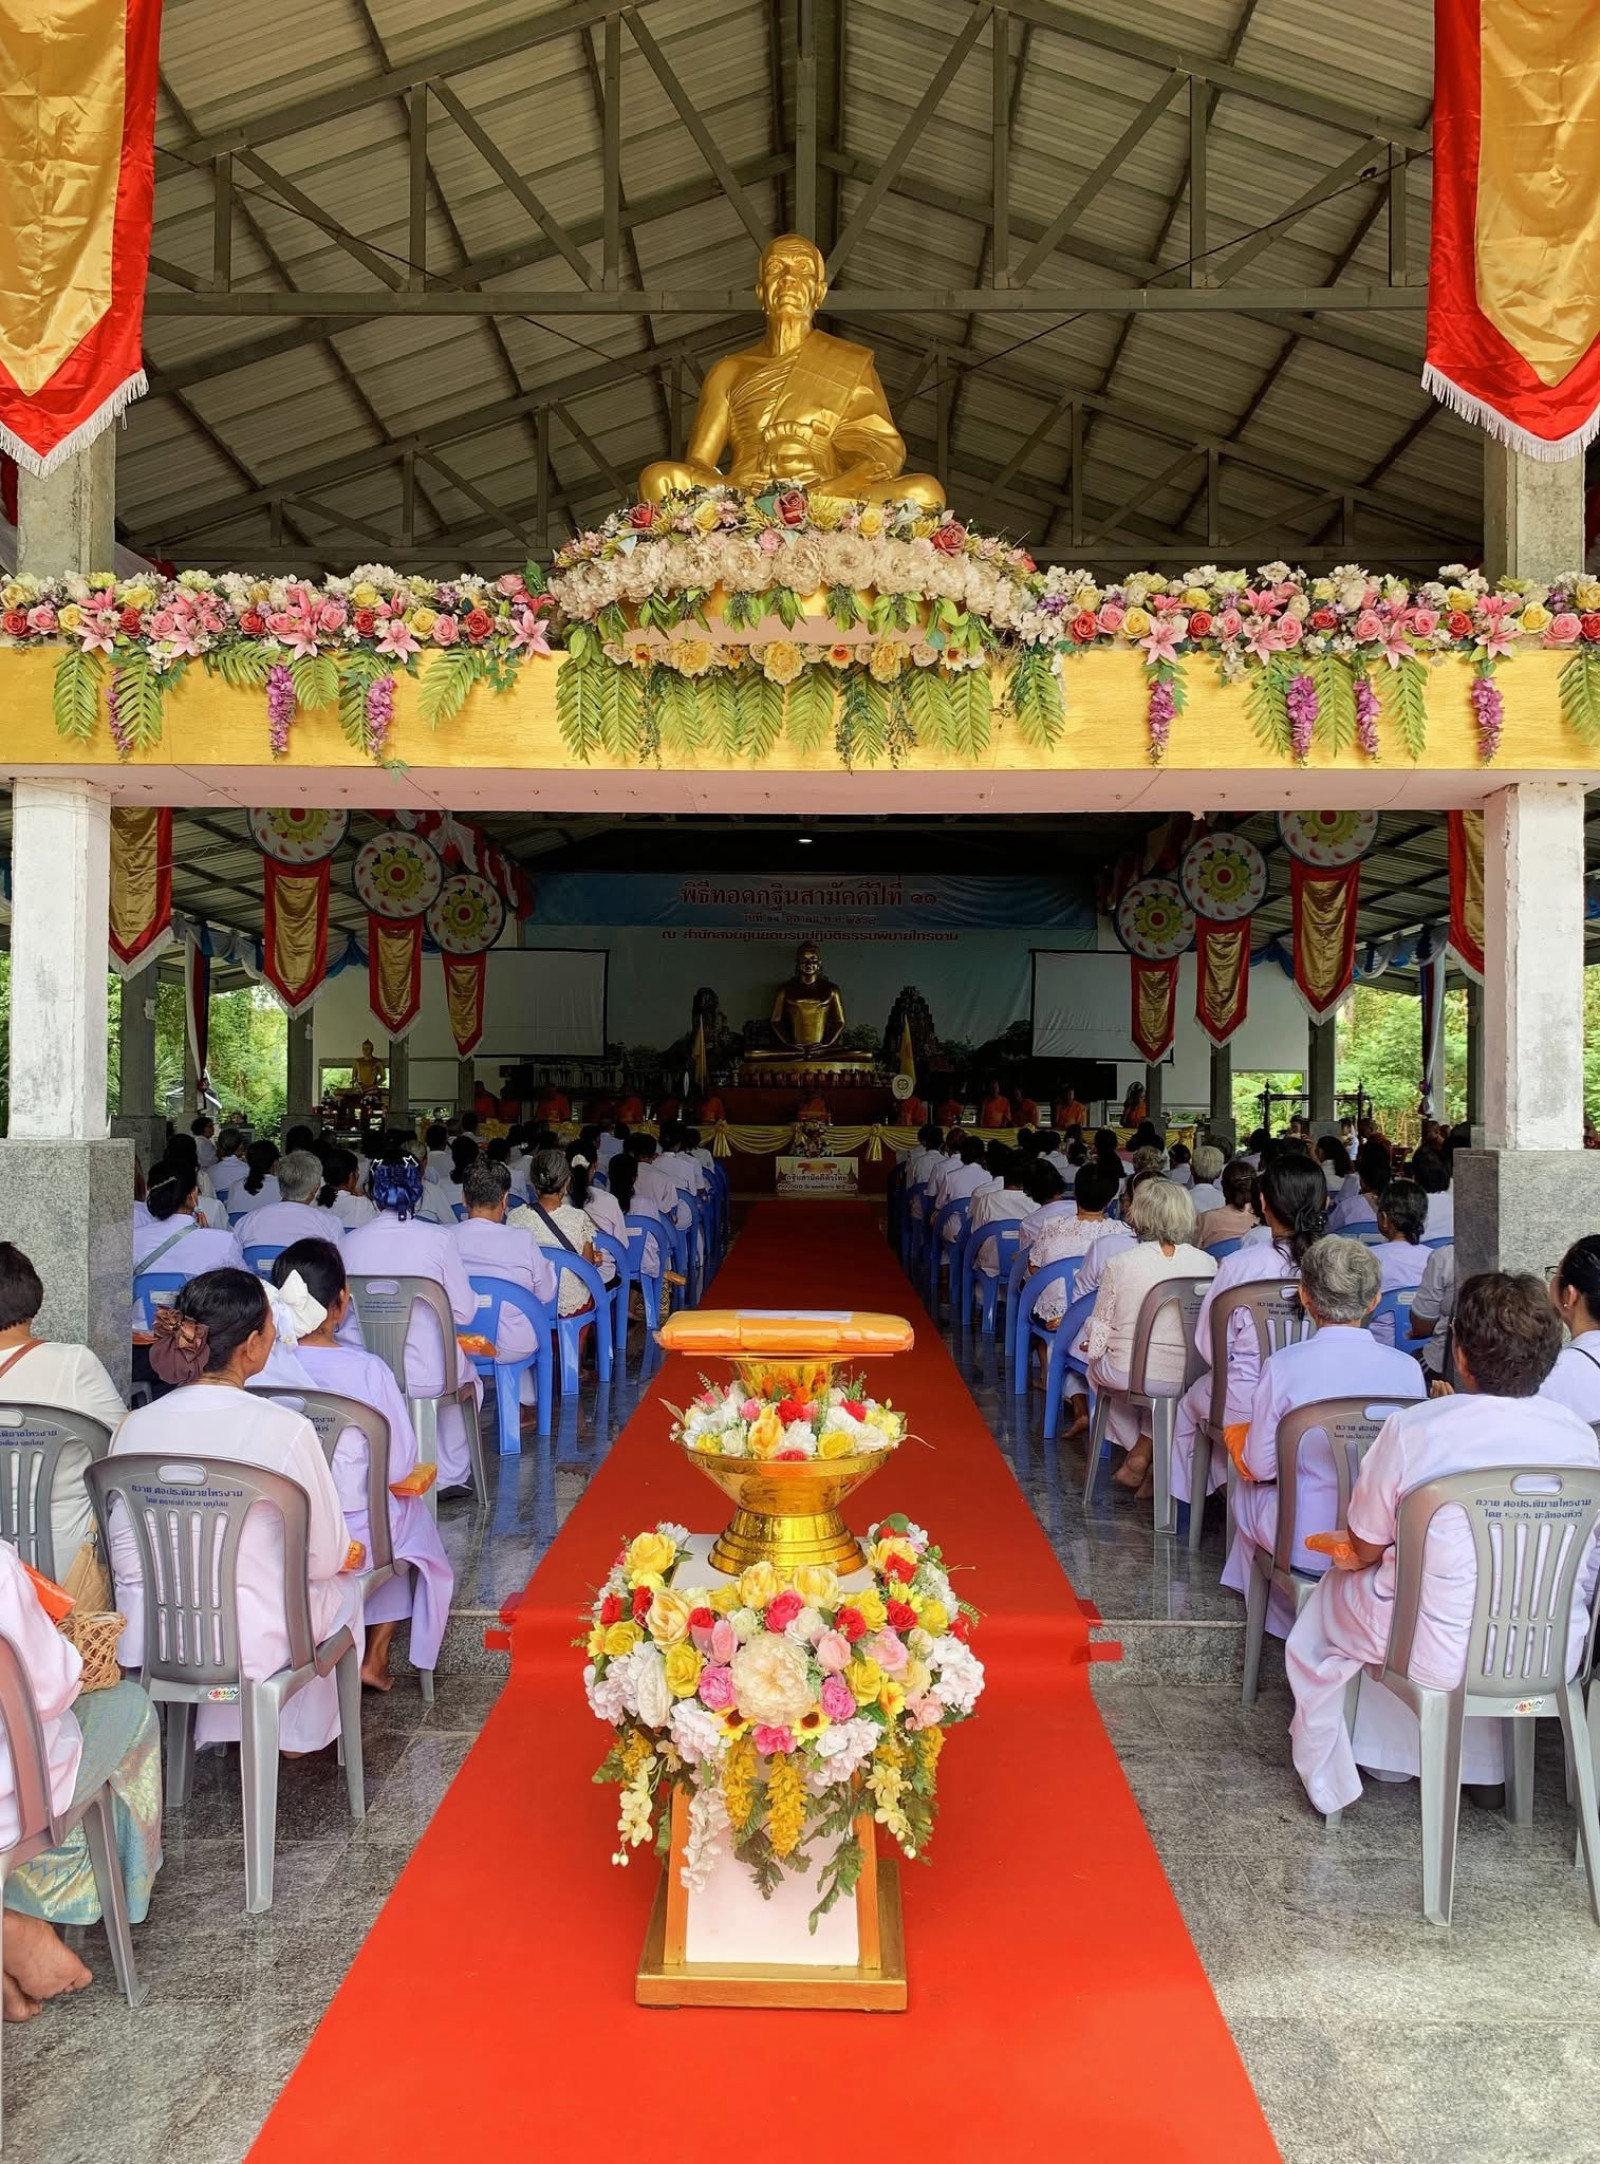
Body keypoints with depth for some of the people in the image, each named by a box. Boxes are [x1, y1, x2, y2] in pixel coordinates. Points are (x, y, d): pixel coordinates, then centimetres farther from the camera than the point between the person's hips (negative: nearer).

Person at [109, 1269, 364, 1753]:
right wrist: (345, 1554, 12)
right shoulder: (285, 1430, -21)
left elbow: (125, 1558, 3)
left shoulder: (135, 1426, -8)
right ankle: (301, 1734, 42)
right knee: (343, 1587, 28)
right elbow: (324, 1558, -11)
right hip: (251, 1643, -5)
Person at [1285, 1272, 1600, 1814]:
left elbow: (1364, 1551, -6)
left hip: (1445, 1657, -4)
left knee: (1332, 1594, 25)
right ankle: (1483, 1770, 47)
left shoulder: (1413, 1429, -20)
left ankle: (1326, 1779, 37)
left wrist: (1348, 1547, 17)